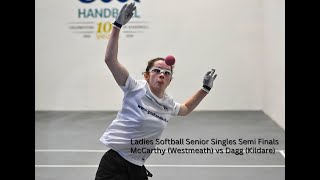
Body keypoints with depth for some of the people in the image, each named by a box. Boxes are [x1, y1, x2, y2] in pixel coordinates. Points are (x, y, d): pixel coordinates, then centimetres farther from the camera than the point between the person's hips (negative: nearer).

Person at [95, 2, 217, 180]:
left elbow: (186, 108, 32)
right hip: (114, 163, -6)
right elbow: (110, 59, -19)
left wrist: (205, 88, 23)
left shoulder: (168, 103, 7)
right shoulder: (136, 89, -10)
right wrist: (118, 25, -24)